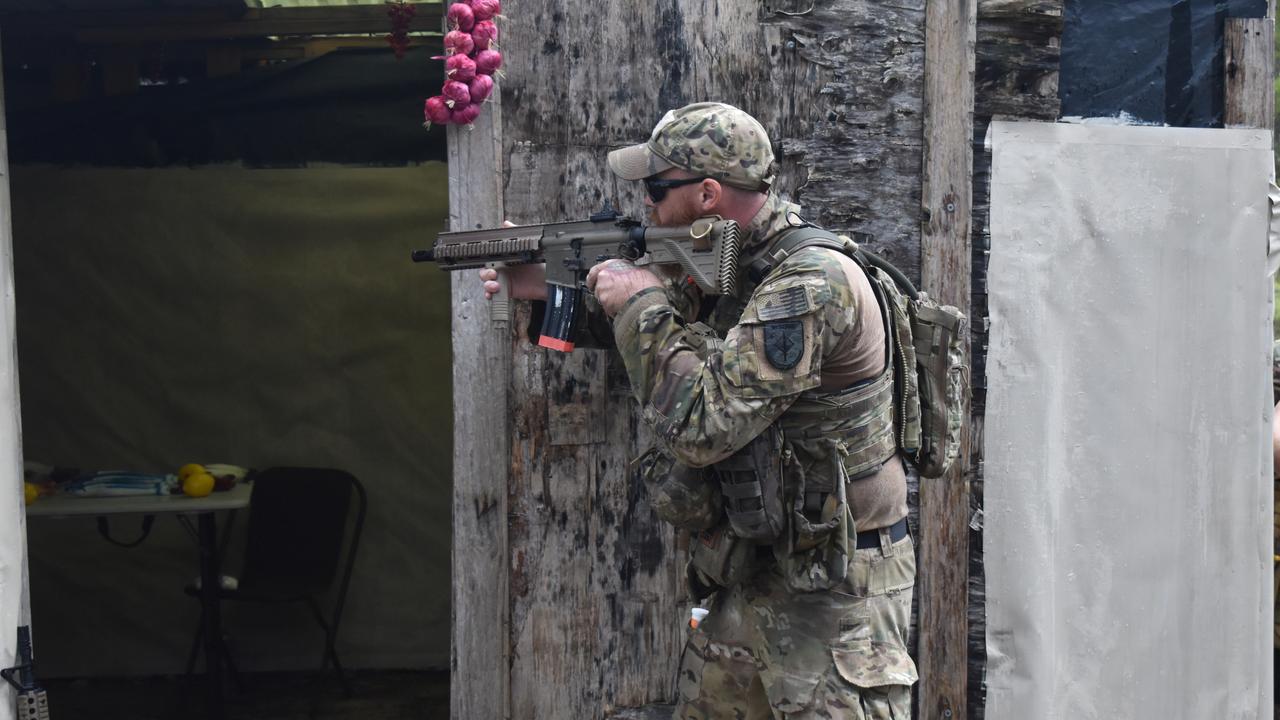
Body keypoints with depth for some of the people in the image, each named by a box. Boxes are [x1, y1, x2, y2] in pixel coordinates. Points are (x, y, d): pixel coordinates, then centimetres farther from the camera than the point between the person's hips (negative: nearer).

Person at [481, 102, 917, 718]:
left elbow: (701, 423, -27)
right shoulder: (728, 265, 6)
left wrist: (642, 305, -15)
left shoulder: (811, 285, -23)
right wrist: (547, 287, 18)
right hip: (748, 585, 9)